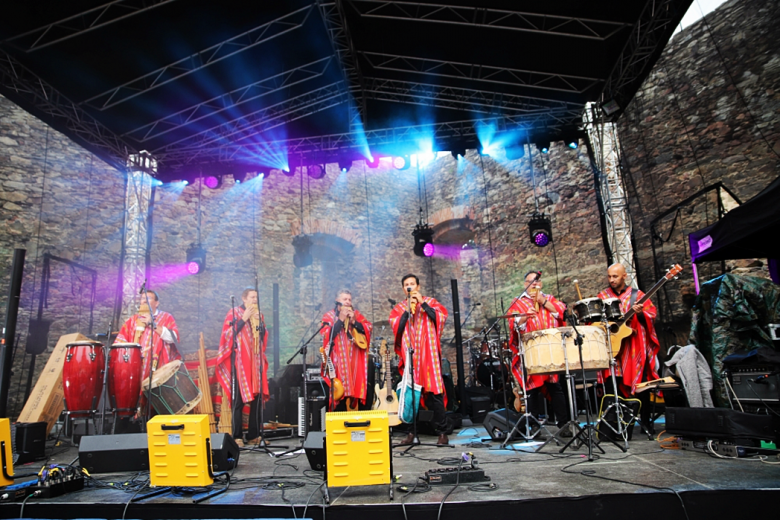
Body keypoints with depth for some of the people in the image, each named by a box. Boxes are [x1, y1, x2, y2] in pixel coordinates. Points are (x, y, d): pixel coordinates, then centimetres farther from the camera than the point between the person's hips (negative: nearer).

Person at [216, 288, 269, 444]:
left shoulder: (258, 314, 14)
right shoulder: (234, 313, 0)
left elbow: (264, 337, 11)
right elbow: (228, 334, -12)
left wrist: (259, 321, -4)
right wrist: (244, 319, -15)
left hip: (256, 362, 5)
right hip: (239, 362, -5)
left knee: (257, 399, 5)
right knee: (238, 400, -4)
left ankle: (254, 435, 13)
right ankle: (237, 436, 5)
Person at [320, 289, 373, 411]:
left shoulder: (356, 314, 13)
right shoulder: (329, 316, 4)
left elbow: (368, 329, 1)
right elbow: (327, 335, -12)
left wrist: (354, 321, -12)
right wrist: (340, 319, -14)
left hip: (356, 361, 3)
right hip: (339, 362, -3)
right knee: (340, 393, -3)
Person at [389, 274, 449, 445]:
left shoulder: (430, 301, 10)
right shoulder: (398, 308, 13)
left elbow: (441, 318, -7)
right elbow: (396, 327, -3)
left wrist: (422, 303, -9)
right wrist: (408, 308, -8)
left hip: (429, 354, -2)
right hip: (409, 355, 2)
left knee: (434, 392, -4)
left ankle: (442, 432, 3)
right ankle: (411, 431, 13)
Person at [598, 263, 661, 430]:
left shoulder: (636, 294, 7)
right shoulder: (603, 296, 9)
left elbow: (652, 313, 0)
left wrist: (641, 313, -19)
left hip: (635, 347, 0)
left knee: (641, 383, 3)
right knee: (614, 384, -1)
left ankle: (646, 421, 18)